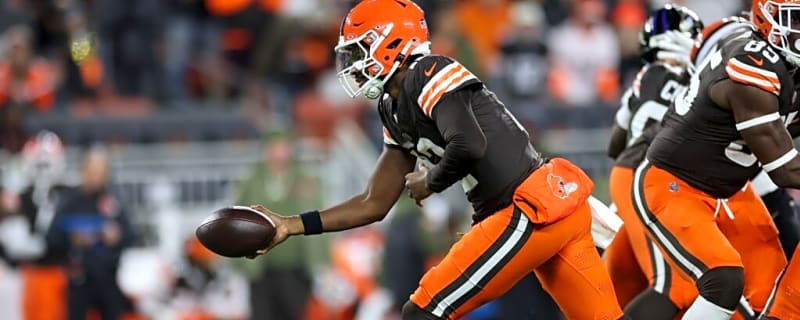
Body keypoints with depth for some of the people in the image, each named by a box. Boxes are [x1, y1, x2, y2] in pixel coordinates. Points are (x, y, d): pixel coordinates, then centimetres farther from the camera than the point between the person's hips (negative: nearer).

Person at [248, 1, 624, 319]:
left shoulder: (429, 77, -10)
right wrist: (293, 225, 15)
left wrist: (428, 182, -6)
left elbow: (468, 147, -27)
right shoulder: (396, 111, 18)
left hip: (536, 209, -9)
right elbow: (374, 204, 22)